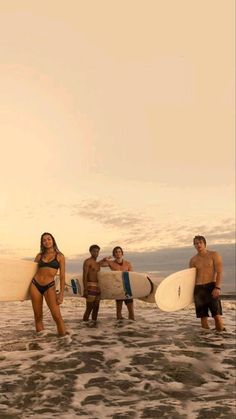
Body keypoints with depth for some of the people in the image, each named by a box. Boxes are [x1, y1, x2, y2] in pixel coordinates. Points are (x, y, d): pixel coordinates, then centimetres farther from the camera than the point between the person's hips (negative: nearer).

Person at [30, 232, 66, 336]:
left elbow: (62, 276, -1)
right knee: (38, 316, 5)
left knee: (57, 316, -14)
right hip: (35, 285, 3)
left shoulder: (59, 256, 2)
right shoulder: (39, 255, 9)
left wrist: (61, 293, -8)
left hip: (49, 286, -3)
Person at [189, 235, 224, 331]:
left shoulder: (214, 255, 2)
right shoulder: (193, 260, 11)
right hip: (198, 289, 3)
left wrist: (217, 287, -18)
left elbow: (219, 272, -6)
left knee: (217, 315, -9)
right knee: (203, 316, 4)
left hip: (211, 287, -3)